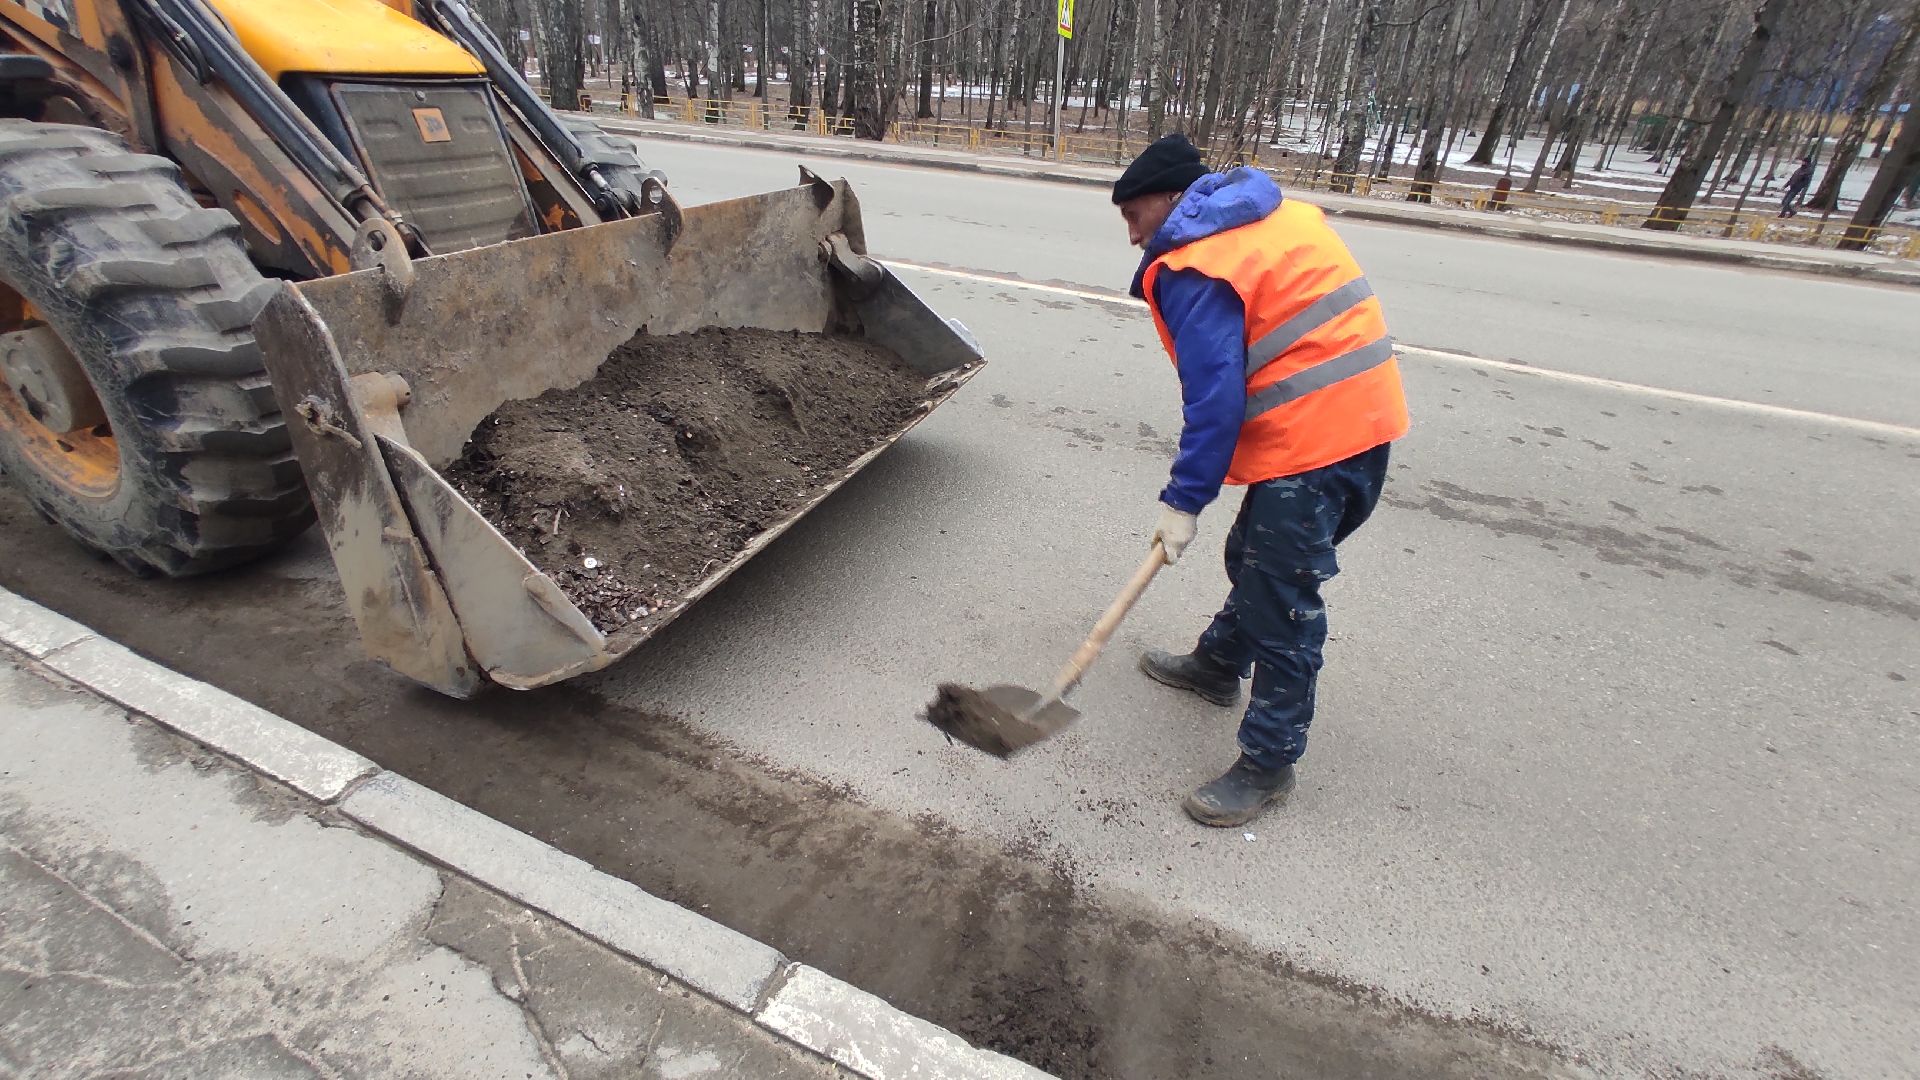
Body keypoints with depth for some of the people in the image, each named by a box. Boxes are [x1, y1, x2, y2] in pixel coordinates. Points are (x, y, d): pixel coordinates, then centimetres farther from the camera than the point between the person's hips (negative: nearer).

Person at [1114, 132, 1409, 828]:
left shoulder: (1193, 268, -12)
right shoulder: (1281, 215, 17)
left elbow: (1214, 396, -18)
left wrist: (1184, 501, -11)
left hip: (1311, 440, -10)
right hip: (1363, 415, 10)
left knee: (1280, 602, -2)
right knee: (1256, 557, 23)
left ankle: (1268, 764, 10)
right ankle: (1219, 664, 42)